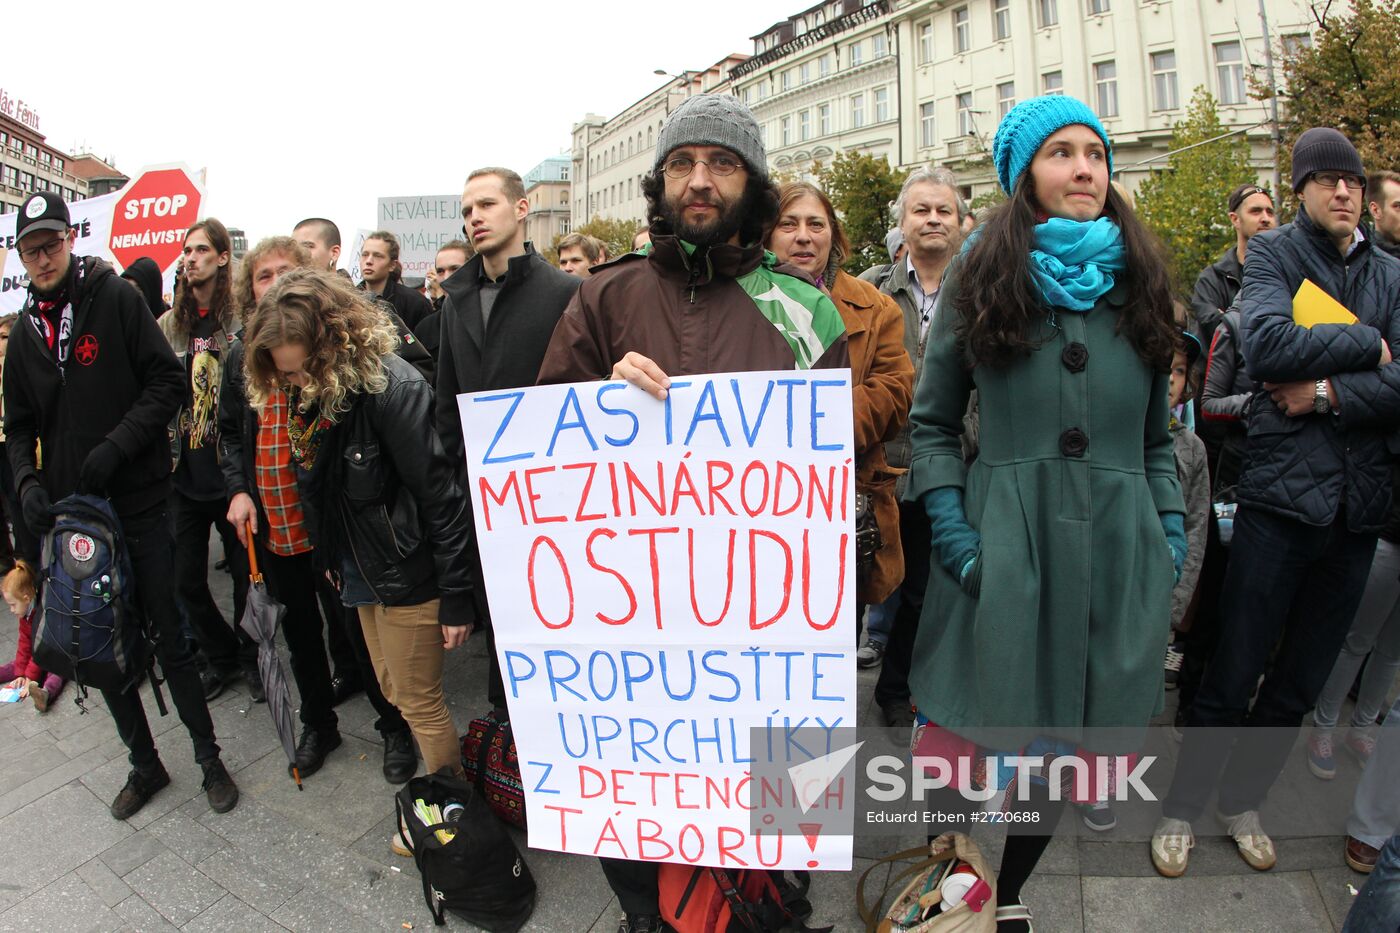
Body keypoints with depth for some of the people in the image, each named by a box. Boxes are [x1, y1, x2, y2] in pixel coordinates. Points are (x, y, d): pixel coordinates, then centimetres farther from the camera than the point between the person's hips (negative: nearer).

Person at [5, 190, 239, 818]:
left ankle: (208, 755, 19)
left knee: (170, 638, 2)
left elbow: (167, 382, -8)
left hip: (140, 502, -5)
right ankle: (144, 762, 29)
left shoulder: (117, 299, -4)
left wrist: (116, 446, -18)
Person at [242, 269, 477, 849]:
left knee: (420, 702, 5)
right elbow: (318, 490, 11)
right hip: (361, 573, 9)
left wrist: (457, 599, -21)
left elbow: (441, 495, -23)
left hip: (409, 577, -9)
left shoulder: (391, 387, -23)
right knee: (395, 692, 20)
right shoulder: (313, 398, 2)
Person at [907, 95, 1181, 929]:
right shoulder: (980, 282, 3)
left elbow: (1157, 435, 15)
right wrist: (953, 533, -8)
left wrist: (1170, 540, 5)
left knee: (1075, 740, 12)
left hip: (1117, 552, 3)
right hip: (1003, 548, -3)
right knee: (964, 746, 2)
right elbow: (933, 423, 3)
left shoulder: (1140, 285, 12)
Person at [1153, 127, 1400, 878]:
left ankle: (1243, 801, 34)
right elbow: (1266, 345, -19)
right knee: (1232, 676, 2)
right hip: (1280, 496, -5)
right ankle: (1180, 808, 21)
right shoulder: (1273, 254, 1)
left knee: (1300, 684, 15)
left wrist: (1327, 393, -14)